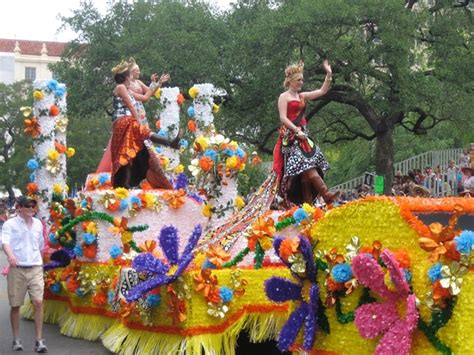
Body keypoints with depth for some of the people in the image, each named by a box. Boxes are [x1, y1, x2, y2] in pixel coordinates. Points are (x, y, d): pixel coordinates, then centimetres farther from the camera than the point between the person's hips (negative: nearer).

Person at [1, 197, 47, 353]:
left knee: (38, 302, -9)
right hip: (17, 269, -2)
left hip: (35, 268, 3)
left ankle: (39, 340, -5)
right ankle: (16, 339, 19)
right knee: (15, 305, 4)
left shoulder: (38, 224, 11)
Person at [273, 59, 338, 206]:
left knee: (305, 170, -1)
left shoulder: (302, 96, 19)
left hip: (302, 135, 8)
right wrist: (297, 130, -18)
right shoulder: (284, 97, -1)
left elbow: (322, 91, 17)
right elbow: (283, 118, -10)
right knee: (308, 167, -19)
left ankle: (308, 201, -4)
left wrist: (329, 75, 8)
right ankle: (326, 194, -30)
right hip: (291, 136, -8)